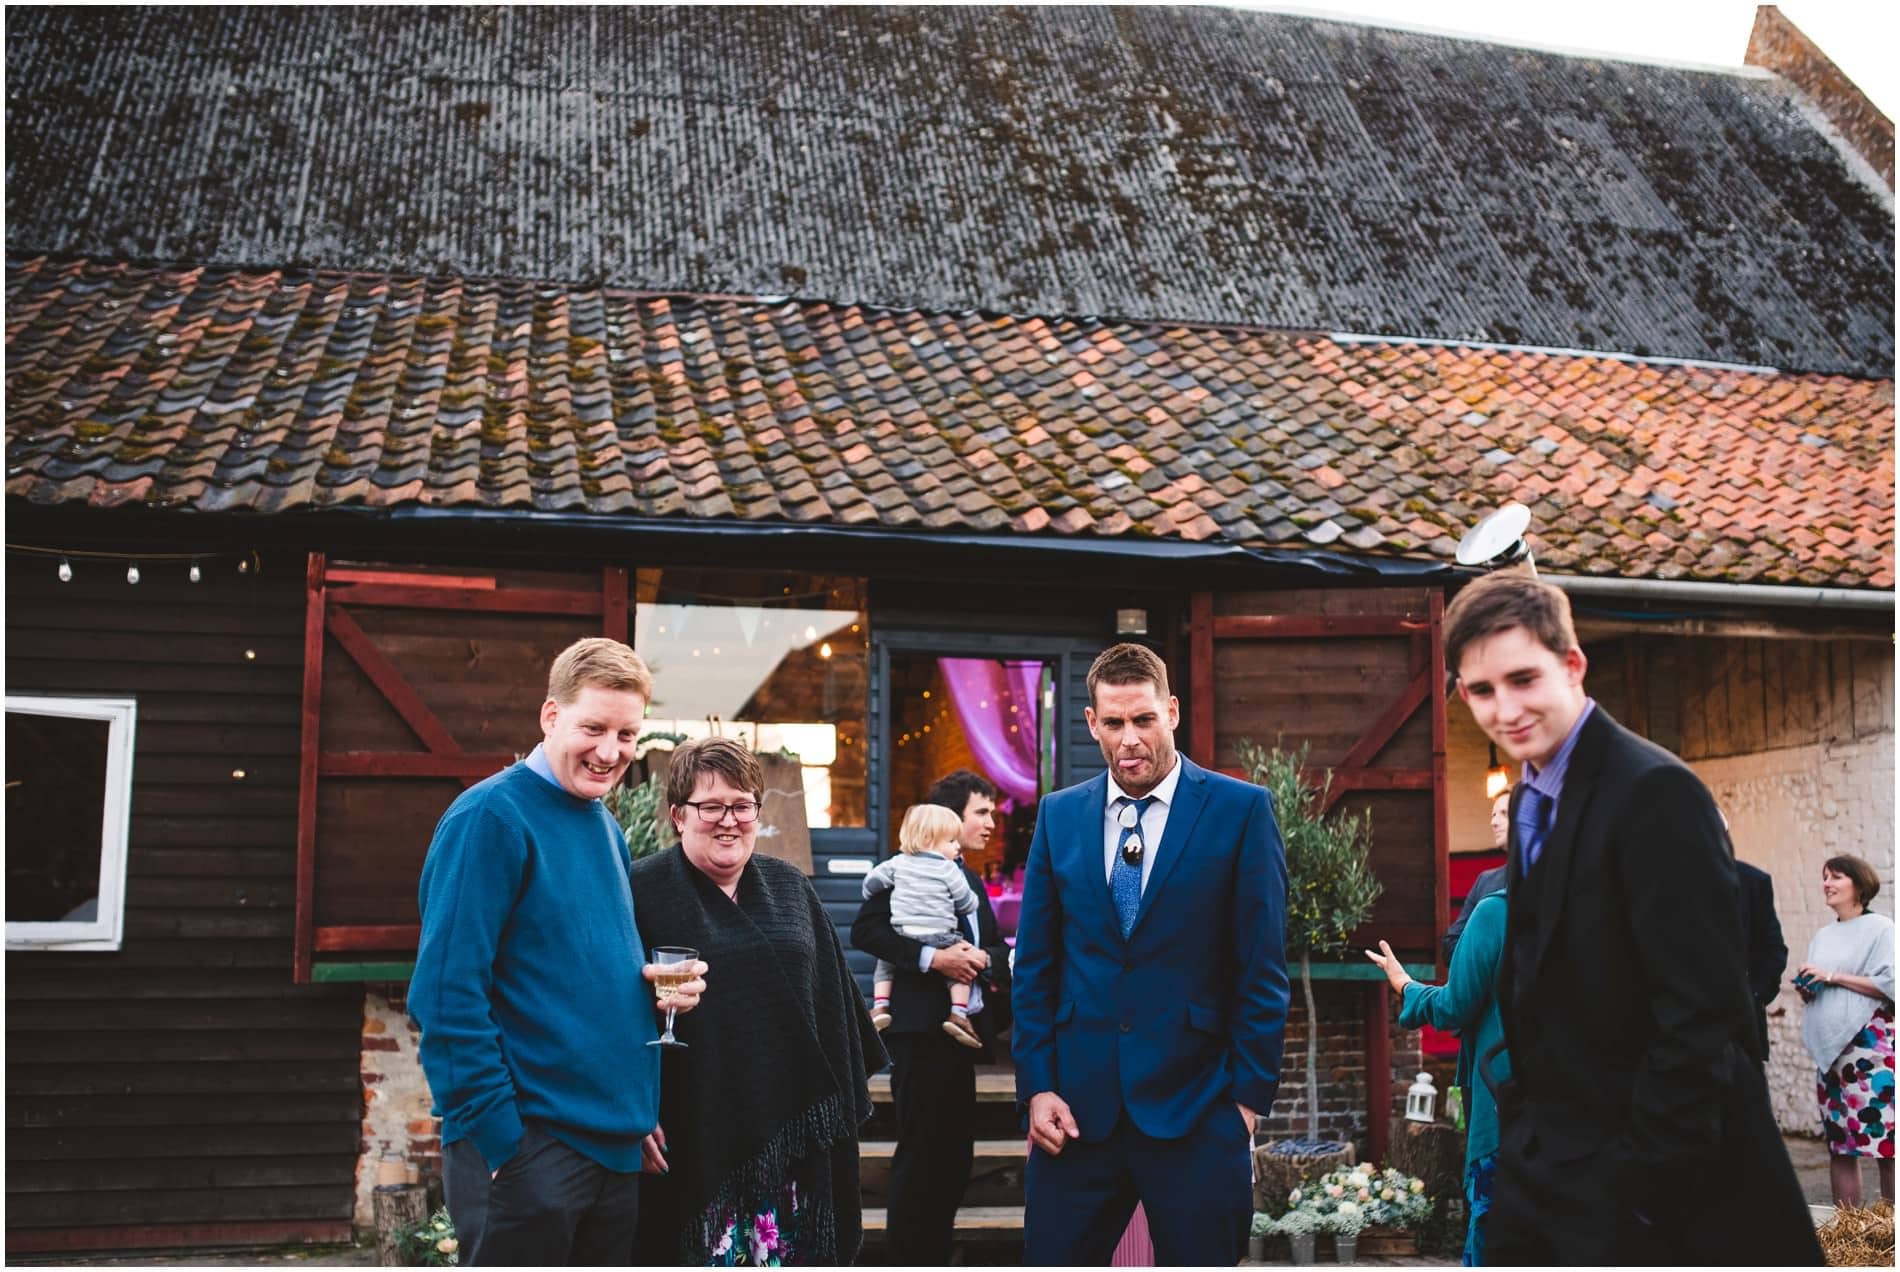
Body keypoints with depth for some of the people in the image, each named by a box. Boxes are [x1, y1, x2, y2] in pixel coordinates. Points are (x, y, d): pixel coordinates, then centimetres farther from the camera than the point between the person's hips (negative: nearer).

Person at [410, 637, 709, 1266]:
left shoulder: (608, 829, 12)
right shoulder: (491, 816, -13)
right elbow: (448, 996, -18)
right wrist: (502, 1138, -19)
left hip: (617, 1143, 8)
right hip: (524, 1147, -8)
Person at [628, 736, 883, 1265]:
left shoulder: (790, 888, 11)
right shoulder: (643, 891, -5)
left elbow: (831, 1001, 15)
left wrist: (845, 1099, 14)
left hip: (792, 1121, 5)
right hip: (695, 1131, -4)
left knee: (787, 1254, 9)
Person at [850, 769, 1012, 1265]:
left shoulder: (970, 880, 18)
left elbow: (997, 948, 14)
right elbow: (865, 930, -16)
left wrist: (984, 956, -9)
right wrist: (931, 958, -23)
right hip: (920, 1032, -8)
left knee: (955, 1154, 11)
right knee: (919, 1155, -3)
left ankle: (935, 1257, 20)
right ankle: (906, 1259, 6)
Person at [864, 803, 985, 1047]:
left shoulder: (898, 863, 7)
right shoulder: (948, 869, -3)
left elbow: (871, 882, 8)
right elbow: (967, 905, 0)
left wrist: (871, 898, 30)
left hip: (903, 936, 3)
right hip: (940, 939, -3)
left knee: (885, 962, 27)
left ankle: (880, 1005, 11)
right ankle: (958, 1013, 1)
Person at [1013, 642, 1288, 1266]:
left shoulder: (1241, 810, -2)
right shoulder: (1059, 815, 8)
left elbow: (1262, 968, -2)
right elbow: (1035, 965, 9)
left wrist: (1249, 1094, -6)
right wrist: (1036, 1086, 1)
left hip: (1196, 1109, -2)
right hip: (1078, 1107, 3)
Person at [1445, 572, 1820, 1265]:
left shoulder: (1655, 791, -18)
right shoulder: (1531, 798, 8)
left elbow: (1701, 1013, -21)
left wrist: (1644, 1190, -19)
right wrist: (1520, 1124, 9)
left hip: (1643, 1181, -7)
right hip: (1544, 1162, 8)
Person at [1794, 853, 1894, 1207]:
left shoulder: (1880, 929, -1)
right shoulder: (1822, 936, 18)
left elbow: (1889, 984, -11)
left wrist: (1832, 977, -11)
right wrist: (1806, 987, 3)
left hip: (1870, 1046, -6)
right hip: (1830, 1047, 6)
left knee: (1883, 1142, -10)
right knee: (1839, 1146, 5)